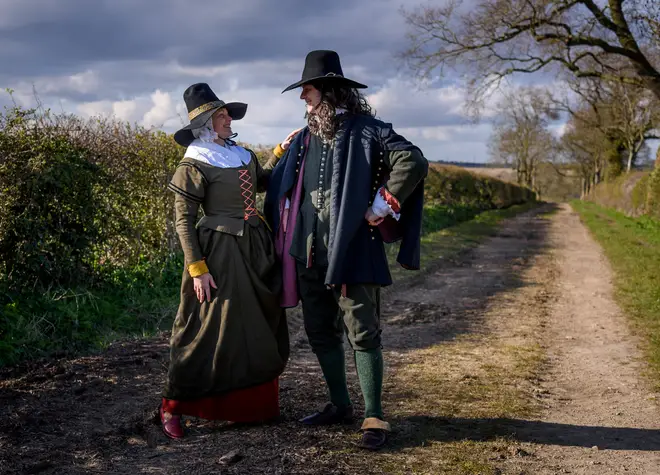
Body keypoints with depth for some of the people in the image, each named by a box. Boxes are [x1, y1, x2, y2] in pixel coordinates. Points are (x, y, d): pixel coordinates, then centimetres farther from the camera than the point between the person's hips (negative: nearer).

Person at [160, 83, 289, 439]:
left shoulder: (242, 154, 10)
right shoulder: (194, 165, -10)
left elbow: (263, 181, 30)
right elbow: (183, 221, -12)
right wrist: (197, 268, -18)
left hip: (255, 251, 8)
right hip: (221, 253, -8)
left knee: (260, 330, 13)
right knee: (210, 332, -5)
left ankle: (254, 405, 27)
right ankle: (172, 407, 7)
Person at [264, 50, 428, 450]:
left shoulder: (365, 130, -6)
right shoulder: (304, 139, 14)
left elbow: (414, 162, -16)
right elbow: (281, 187, 27)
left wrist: (380, 208, -15)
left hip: (352, 251, -7)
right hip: (309, 254, 7)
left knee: (363, 334, -3)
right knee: (320, 333, 12)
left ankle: (374, 416, 5)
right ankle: (340, 405, 27)